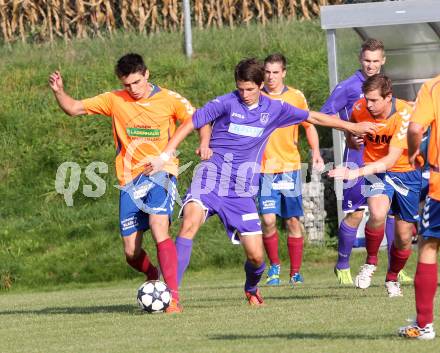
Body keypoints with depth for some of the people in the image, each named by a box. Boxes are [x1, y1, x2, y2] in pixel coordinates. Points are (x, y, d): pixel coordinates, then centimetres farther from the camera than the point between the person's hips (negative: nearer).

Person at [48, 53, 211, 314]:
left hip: (161, 173, -3)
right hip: (130, 179, 3)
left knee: (159, 227, -28)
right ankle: (154, 276, 36)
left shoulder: (169, 99, -2)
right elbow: (73, 108, 5)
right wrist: (59, 91, -14)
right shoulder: (114, 100, 3)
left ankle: (173, 296, -28)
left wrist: (205, 144, -15)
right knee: (131, 252, 2)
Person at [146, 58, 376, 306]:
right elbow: (190, 125, -1)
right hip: (211, 177, -3)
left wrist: (353, 127, 23)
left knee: (256, 255, -2)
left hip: (242, 191, 3)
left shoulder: (274, 109, 6)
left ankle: (252, 289, 34)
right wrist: (165, 156, -9)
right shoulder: (226, 103, -4)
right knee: (191, 222, -30)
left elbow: (313, 117, 17)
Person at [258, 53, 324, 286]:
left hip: (290, 166, 0)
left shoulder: (296, 97, 3)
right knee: (268, 220, -10)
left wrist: (315, 152, 1)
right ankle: (274, 266, 11)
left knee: (293, 221, 0)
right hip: (264, 167, 0)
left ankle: (296, 273, 10)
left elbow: (309, 125, 15)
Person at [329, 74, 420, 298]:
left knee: (404, 235, 5)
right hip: (376, 170, 1)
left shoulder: (404, 114, -26)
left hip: (406, 172, -1)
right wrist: (353, 139, -6)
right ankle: (370, 262, -7)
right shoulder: (359, 109, -14)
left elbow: (391, 160, -32)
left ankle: (392, 278, 32)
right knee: (378, 213, -31)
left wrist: (357, 172, -39)